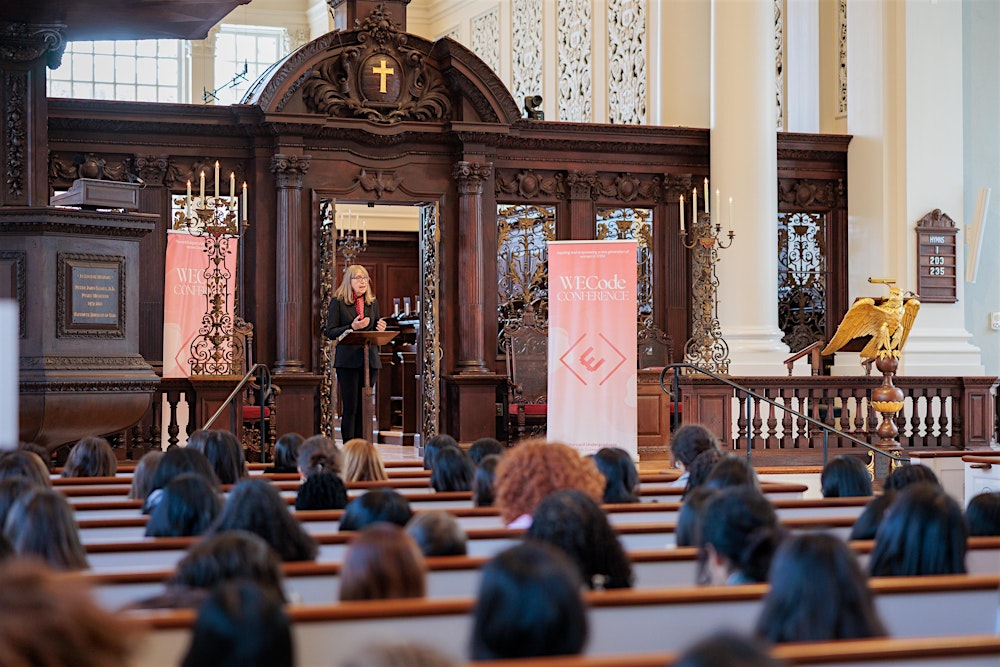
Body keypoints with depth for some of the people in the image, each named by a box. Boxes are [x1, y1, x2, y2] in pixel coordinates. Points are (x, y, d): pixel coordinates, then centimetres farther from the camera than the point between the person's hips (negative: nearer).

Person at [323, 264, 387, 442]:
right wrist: (352, 327, -17)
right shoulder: (338, 302, 1)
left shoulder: (372, 303, 15)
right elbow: (330, 332, -4)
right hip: (347, 360, -4)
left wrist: (380, 329, -2)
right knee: (350, 407, -5)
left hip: (370, 360, 5)